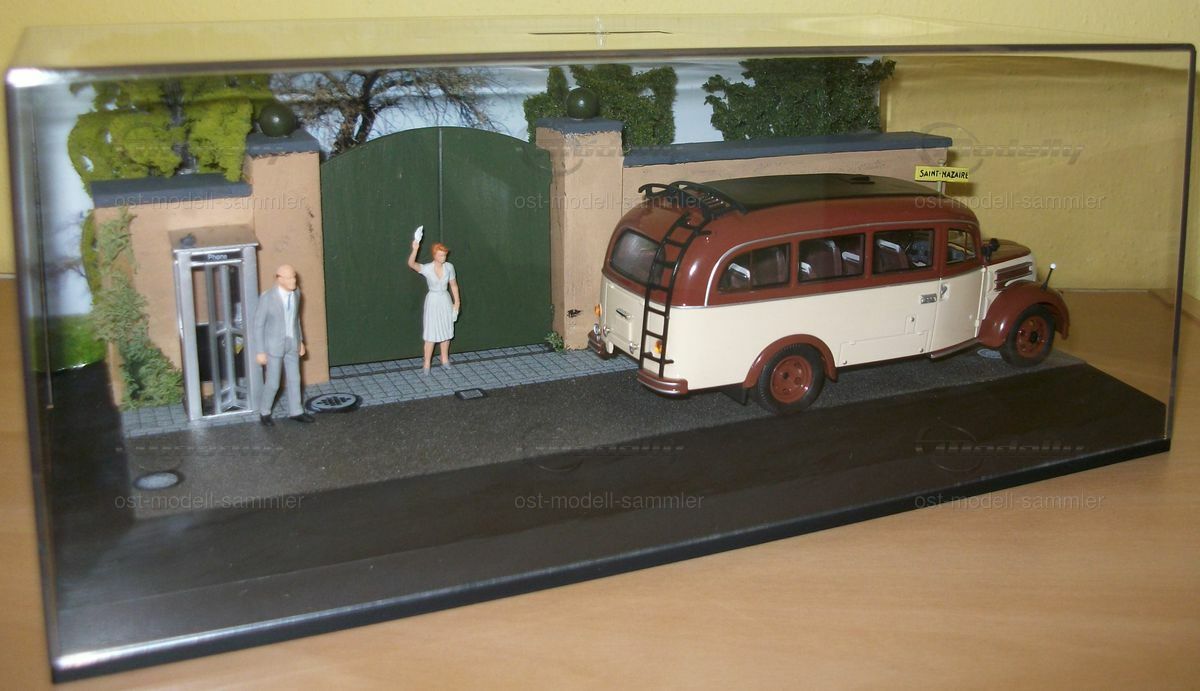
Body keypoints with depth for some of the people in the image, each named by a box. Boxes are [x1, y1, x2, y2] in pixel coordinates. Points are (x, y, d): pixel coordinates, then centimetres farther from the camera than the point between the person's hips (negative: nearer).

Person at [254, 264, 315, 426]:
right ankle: (264, 412, 27)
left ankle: (295, 412, 29)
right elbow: (258, 325, -14)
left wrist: (300, 341, 14)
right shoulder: (267, 297, -23)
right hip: (274, 345, -5)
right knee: (273, 383, 3)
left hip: (292, 343, 5)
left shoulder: (296, 292, -5)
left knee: (294, 379, 13)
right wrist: (261, 352, -13)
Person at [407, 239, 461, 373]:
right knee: (430, 335, -4)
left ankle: (445, 359, 31)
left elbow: (454, 285, 6)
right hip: (432, 301, -4)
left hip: (446, 301, 4)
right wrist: (415, 250, -52)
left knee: (446, 332, 14)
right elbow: (411, 264, -36)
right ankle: (426, 365, 4)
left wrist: (456, 302, 8)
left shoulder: (449, 267, -6)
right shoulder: (427, 268, -18)